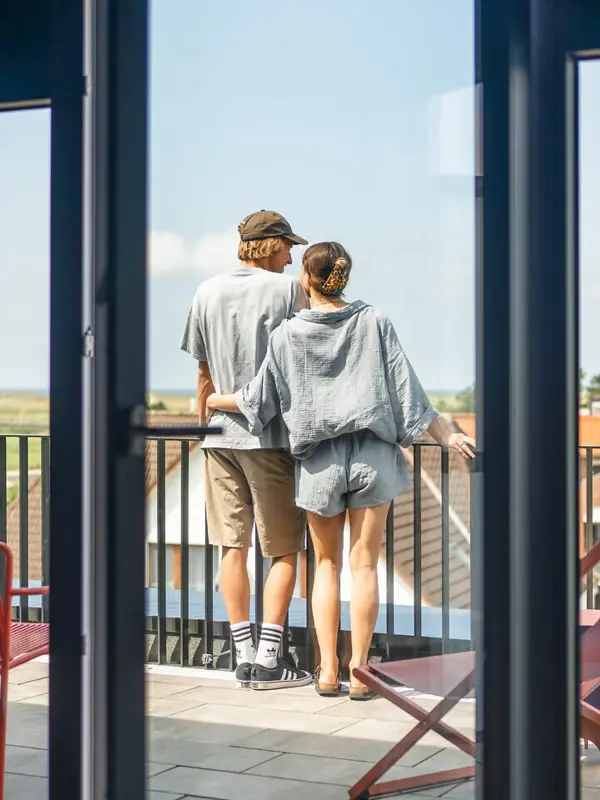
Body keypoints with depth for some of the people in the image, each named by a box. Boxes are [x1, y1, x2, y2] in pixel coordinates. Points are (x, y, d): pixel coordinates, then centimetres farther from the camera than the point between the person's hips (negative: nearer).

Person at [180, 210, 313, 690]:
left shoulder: (208, 293, 8)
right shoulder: (289, 289, -5)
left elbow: (204, 372, 12)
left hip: (222, 435, 5)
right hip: (272, 435, -5)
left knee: (233, 548, 7)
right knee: (284, 550, 3)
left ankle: (244, 656, 10)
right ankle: (268, 658, 0)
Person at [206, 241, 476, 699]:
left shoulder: (288, 334, -3)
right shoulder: (374, 322, -2)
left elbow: (258, 399, 2)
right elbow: (408, 389, -3)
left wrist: (212, 400, 20)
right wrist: (447, 435, 2)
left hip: (319, 460, 0)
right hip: (372, 455, 0)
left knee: (327, 565, 13)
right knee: (364, 565, 5)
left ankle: (328, 670, 11)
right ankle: (359, 672, 6)